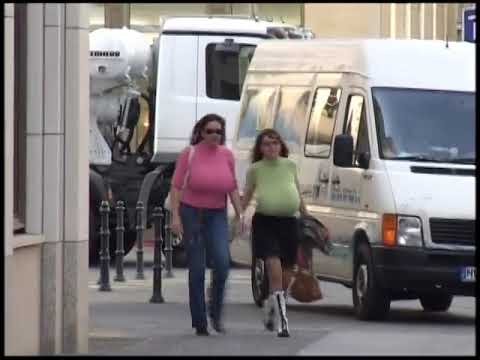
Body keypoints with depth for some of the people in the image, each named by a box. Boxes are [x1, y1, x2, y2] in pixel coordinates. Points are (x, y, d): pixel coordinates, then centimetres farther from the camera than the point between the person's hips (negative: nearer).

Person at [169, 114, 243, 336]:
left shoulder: (226, 155, 4)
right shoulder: (189, 154, -6)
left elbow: (232, 188, 10)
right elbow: (176, 186, -5)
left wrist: (240, 215, 3)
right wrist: (175, 216, -12)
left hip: (217, 215, 2)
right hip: (191, 214, -2)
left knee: (222, 261, -18)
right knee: (196, 269, -2)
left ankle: (216, 313, 0)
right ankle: (199, 322, 5)